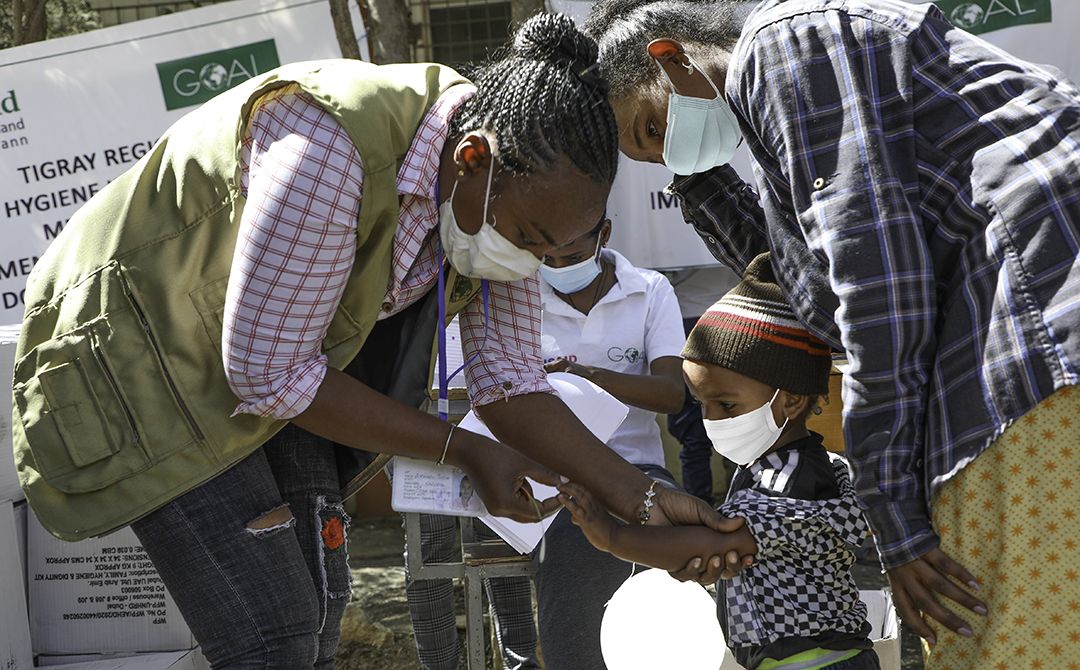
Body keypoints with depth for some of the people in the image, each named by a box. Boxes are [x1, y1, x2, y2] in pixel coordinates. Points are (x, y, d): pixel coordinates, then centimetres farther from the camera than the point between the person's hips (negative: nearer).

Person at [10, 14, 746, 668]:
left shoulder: (504, 194, -10)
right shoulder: (331, 149, -35)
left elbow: (512, 386, -2)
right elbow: (270, 375, -29)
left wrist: (641, 499, -13)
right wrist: (466, 451, -22)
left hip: (269, 376, 8)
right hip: (134, 350, -8)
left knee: (319, 605, 8)